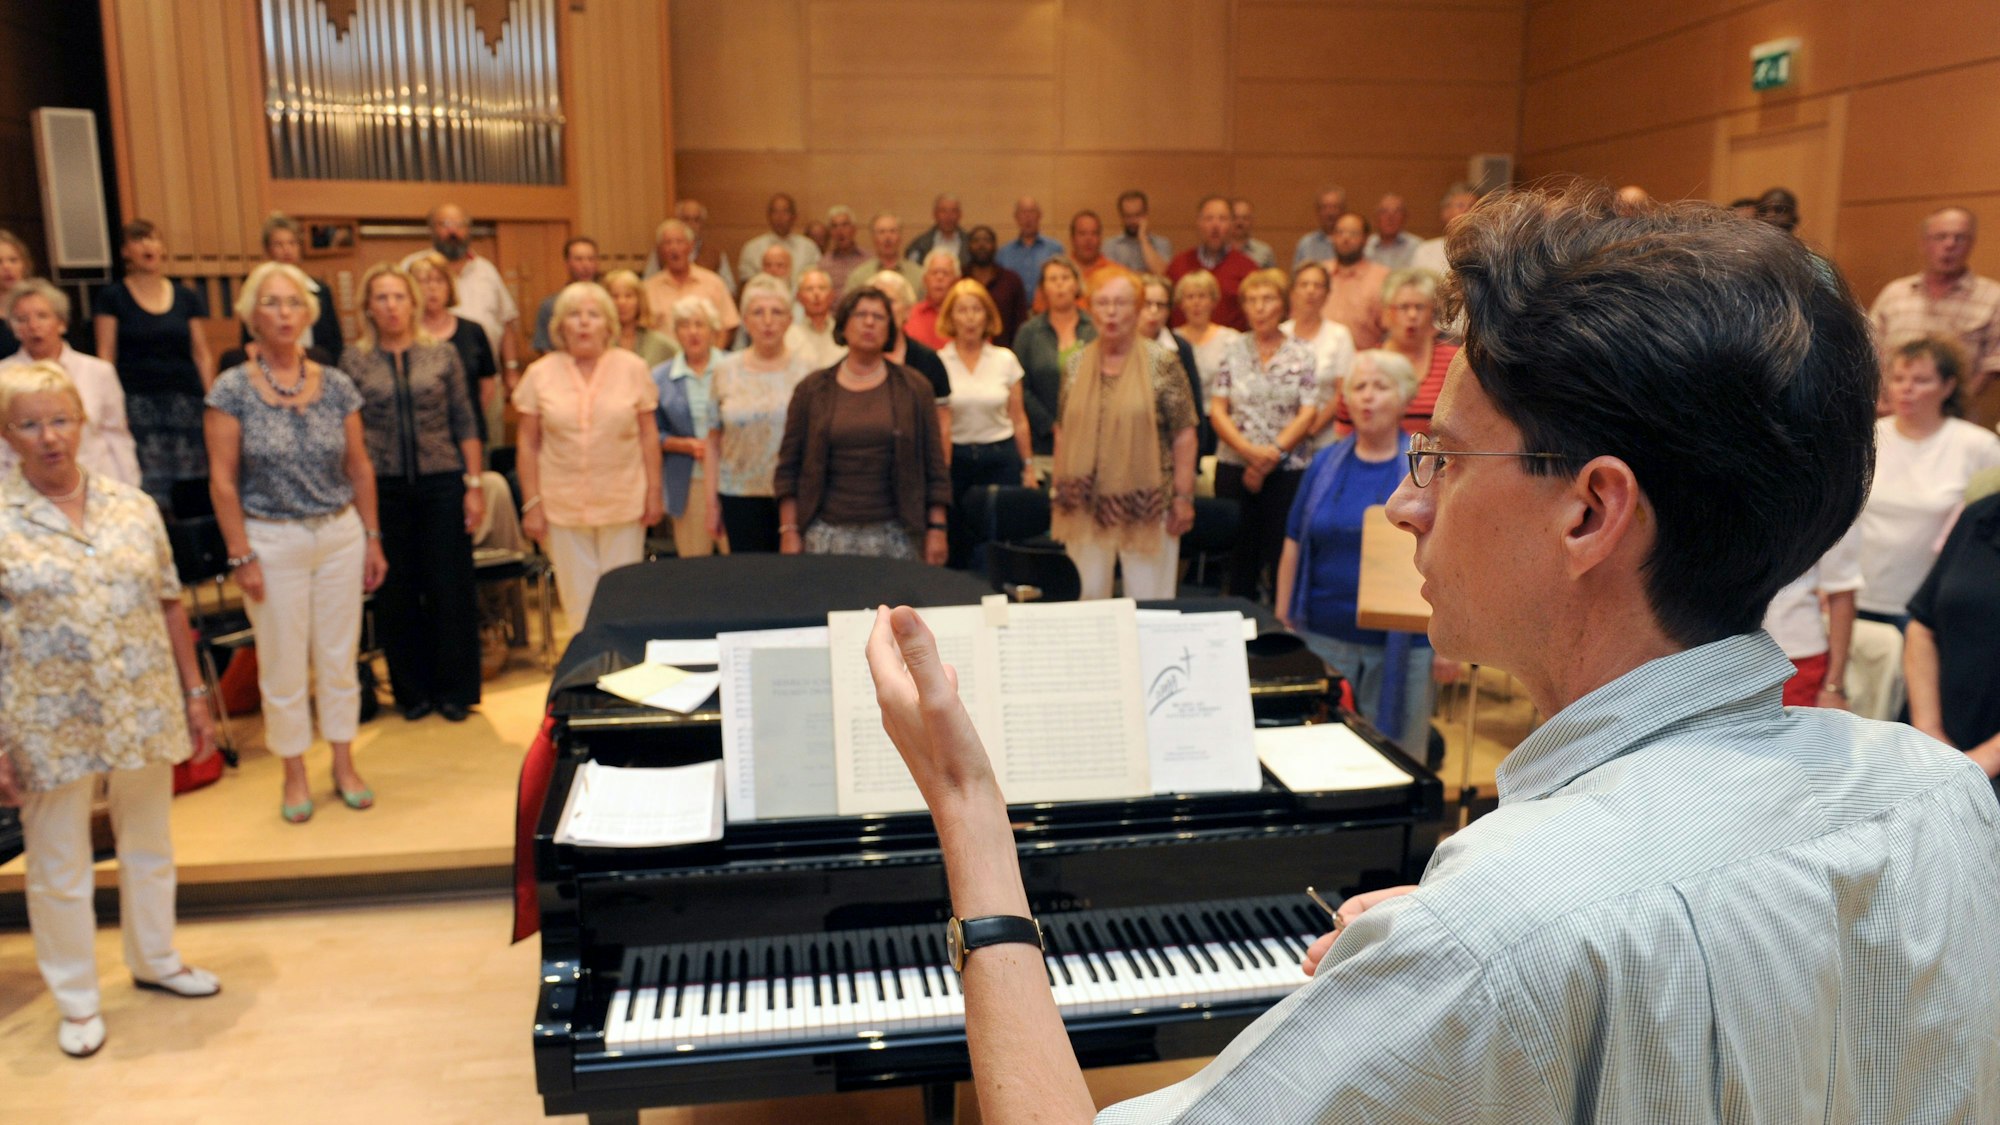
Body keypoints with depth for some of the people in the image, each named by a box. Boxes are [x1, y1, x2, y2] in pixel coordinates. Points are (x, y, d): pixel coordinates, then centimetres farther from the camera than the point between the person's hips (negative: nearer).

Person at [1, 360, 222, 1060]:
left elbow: (169, 605, 6)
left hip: (145, 713, 3)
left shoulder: (133, 505, 1)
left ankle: (155, 960, 40)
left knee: (149, 847, 18)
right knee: (59, 868, 11)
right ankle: (76, 1001, 29)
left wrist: (195, 697, 7)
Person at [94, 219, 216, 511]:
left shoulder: (187, 297, 12)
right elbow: (106, 356, 1)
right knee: (150, 491, -11)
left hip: (186, 399, 2)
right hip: (137, 402, -2)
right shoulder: (113, 297, 6)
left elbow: (202, 355, 12)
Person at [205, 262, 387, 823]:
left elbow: (360, 467, 7)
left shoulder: (336, 385, 1)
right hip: (272, 541, -2)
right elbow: (222, 480, -6)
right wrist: (241, 556, -9)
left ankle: (344, 766, 26)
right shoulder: (232, 389, -7)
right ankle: (294, 774, 22)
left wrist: (373, 538, 7)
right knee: (283, 665, 6)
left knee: (339, 656, 11)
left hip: (340, 535, 3)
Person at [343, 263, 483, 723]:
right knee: (397, 593, 7)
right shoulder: (354, 359, 3)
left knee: (450, 588, 3)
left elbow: (466, 424, 4)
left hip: (441, 483, 0)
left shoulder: (442, 354, 3)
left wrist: (474, 485, -1)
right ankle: (413, 691, 21)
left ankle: (454, 689, 16)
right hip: (384, 487, 1)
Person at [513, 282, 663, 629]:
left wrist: (654, 492, 1)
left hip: (623, 503, 0)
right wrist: (531, 504, 0)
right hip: (564, 506, 0)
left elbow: (649, 434, 4)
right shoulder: (540, 374, 1)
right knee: (579, 600, 5)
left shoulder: (632, 368, 1)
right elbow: (528, 444, 3)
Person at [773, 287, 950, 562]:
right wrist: (789, 530, -1)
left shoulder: (914, 388, 6)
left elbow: (934, 466, 4)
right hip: (827, 533, 0)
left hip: (894, 536, 0)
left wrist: (936, 529, -1)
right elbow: (788, 468, 5)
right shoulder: (812, 389, 6)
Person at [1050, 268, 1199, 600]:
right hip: (1086, 507, 3)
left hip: (1145, 507, -3)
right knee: (1088, 598, 10)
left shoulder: (1162, 364, -5)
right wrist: (1057, 490, 10)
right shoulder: (1076, 364, 6)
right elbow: (1063, 431, 11)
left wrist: (1184, 497, -7)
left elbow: (1183, 435, -4)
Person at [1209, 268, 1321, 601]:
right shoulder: (1232, 352, 7)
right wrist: (1249, 450, -13)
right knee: (1240, 555, 5)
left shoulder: (1302, 356, 4)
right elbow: (1217, 410, 1)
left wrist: (1272, 455, -14)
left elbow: (1308, 414, -3)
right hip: (1234, 467, 1)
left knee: (1283, 555, -2)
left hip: (1289, 469, -1)